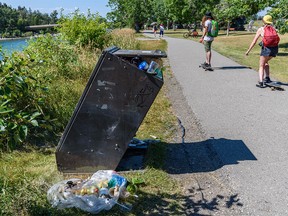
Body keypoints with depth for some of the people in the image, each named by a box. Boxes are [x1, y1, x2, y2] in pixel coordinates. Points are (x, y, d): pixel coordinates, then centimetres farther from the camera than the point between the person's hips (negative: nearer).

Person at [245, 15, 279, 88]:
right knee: (265, 62, 29)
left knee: (261, 65, 5)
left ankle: (261, 82, -12)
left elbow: (254, 41, 4)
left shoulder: (260, 29, 6)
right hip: (275, 48, 4)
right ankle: (267, 78, 20)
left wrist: (248, 51, 8)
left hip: (266, 48, -4)